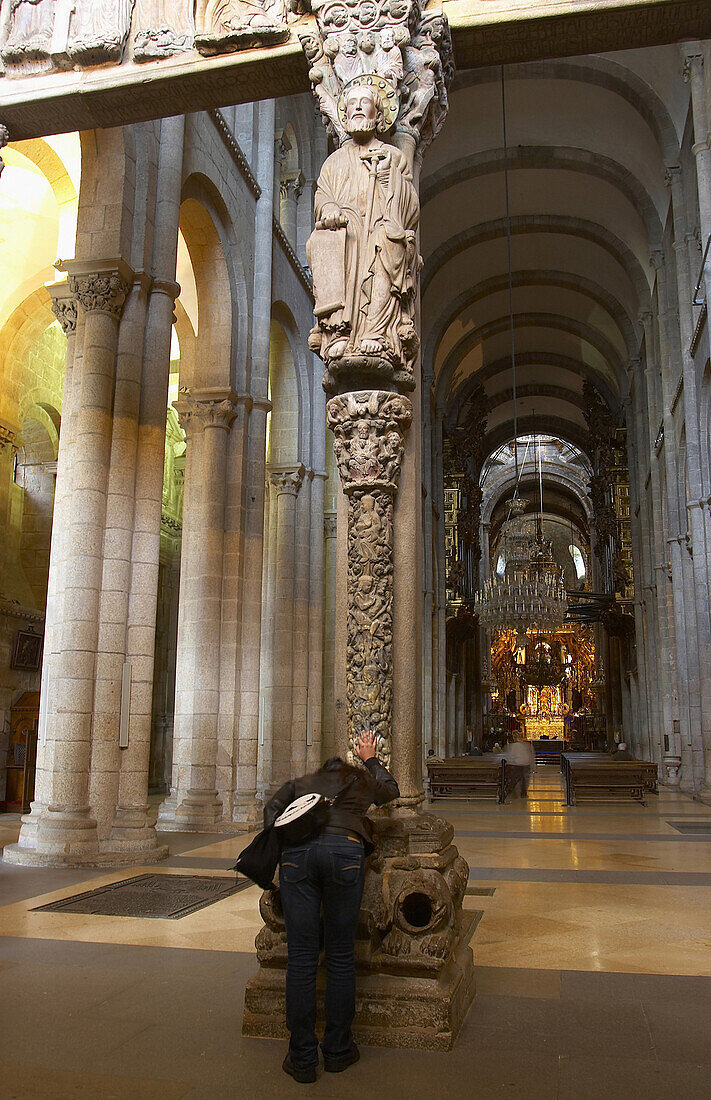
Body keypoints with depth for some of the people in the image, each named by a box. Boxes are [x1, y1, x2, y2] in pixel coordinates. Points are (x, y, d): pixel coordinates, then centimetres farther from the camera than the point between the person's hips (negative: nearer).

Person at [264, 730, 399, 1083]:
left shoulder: (300, 783, 33)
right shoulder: (362, 781, 31)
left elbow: (272, 809, 18)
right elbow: (391, 789, 51)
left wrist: (277, 852, 16)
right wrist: (370, 759, 62)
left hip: (297, 851, 1)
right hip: (345, 849, -1)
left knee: (301, 957, 3)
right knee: (340, 955, 9)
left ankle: (303, 1058, 8)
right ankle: (338, 1050, 17)